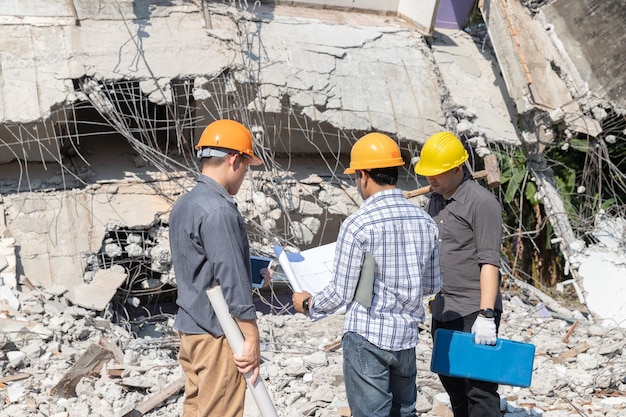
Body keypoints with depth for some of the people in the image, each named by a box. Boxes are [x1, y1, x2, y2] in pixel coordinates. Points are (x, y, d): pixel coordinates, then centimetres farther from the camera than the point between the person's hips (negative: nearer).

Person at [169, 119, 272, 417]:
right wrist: (252, 338, -17)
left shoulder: (183, 205, 10)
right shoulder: (218, 210, -19)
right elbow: (232, 283, -21)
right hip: (216, 332, -9)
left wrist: (252, 274, 18)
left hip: (190, 326, 9)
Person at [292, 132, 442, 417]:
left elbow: (341, 293, -11)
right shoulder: (425, 221, 2)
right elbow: (433, 285, 12)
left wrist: (309, 304, 8)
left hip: (366, 336, -5)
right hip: (407, 336, 6)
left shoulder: (357, 224, -16)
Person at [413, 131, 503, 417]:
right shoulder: (435, 201, 14)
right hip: (442, 311, 8)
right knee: (452, 383, 14)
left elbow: (489, 262, -17)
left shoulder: (482, 203, -11)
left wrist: (486, 315, -22)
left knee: (478, 388, -6)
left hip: (473, 312, -8)